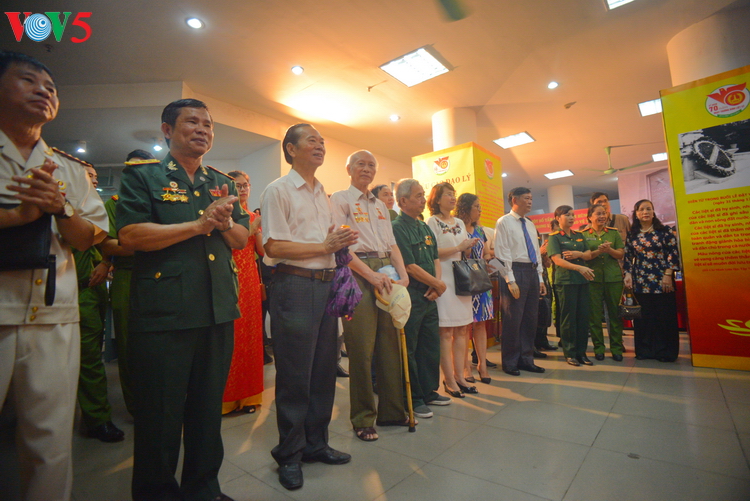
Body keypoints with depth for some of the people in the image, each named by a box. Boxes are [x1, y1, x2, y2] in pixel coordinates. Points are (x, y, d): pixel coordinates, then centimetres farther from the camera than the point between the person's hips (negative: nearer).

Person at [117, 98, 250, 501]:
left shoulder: (223, 183, 16)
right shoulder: (143, 176, 2)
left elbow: (242, 240, 13)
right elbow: (129, 235, -13)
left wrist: (226, 223, -8)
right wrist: (198, 225, -15)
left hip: (219, 310, 5)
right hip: (163, 313, -4)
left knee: (209, 408, 17)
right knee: (160, 415, 8)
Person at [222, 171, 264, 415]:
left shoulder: (253, 216, 15)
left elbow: (262, 251, 9)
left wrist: (257, 229, -4)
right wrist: (250, 228, -12)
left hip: (249, 278, 5)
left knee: (249, 334, 8)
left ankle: (246, 394, 20)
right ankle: (227, 397, 11)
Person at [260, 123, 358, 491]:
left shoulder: (323, 195, 20)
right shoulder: (278, 190, -4)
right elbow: (273, 246, -14)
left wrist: (341, 242, 7)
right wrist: (324, 247, -14)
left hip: (327, 285, 8)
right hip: (294, 285, -7)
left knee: (324, 370, 14)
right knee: (294, 376, 3)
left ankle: (316, 443, 32)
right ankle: (289, 454, 23)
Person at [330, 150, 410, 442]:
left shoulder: (380, 206, 22)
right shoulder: (339, 199, 2)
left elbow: (392, 243, 18)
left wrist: (403, 274, 1)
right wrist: (371, 275, -17)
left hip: (387, 274, 6)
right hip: (357, 274, -6)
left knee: (390, 343, 9)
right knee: (361, 347, -2)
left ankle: (392, 410, 23)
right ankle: (362, 418, 14)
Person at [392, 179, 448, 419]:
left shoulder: (425, 228, 15)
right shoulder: (397, 228, -11)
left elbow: (436, 259, 13)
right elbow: (410, 267, -16)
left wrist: (436, 286, -4)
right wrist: (438, 284, -7)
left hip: (429, 295, 8)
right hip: (410, 296, -8)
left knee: (431, 345, 16)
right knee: (409, 349, 3)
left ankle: (429, 391, 31)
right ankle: (413, 399, 17)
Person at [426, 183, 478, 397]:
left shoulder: (460, 223, 19)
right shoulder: (433, 221, -1)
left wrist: (469, 247, 0)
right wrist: (458, 248, -11)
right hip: (443, 280, -7)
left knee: (462, 330, 7)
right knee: (446, 332, -4)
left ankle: (459, 377, 17)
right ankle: (449, 381, 5)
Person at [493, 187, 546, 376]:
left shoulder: (530, 224, 18)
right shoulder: (504, 222, -5)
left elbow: (537, 252, 20)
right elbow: (502, 253, -11)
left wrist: (540, 278, 13)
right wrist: (510, 281, -17)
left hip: (532, 272, 8)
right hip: (515, 271, -8)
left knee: (531, 318, 12)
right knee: (513, 319, -2)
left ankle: (526, 359, 24)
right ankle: (510, 363, 12)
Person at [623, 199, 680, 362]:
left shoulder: (665, 231, 2)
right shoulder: (632, 235, 8)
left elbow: (673, 253, -2)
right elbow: (628, 257, 10)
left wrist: (668, 275, -10)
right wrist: (628, 274, -2)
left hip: (662, 281, -2)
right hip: (640, 281, 2)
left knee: (665, 316, 2)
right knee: (643, 316, 6)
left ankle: (666, 352, 14)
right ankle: (645, 350, 16)